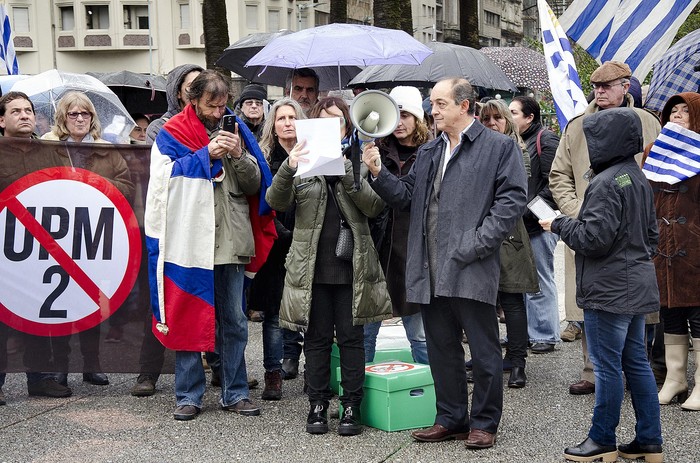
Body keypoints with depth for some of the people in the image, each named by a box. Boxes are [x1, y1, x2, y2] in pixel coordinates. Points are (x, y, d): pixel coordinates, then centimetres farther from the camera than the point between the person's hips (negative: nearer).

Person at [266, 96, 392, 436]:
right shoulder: (303, 162, 5)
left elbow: (375, 206, -7)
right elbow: (277, 202, -8)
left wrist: (347, 173, -20)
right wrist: (288, 169, -27)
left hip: (352, 267, 0)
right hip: (313, 267, 0)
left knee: (350, 337, 5)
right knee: (316, 338, 7)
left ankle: (351, 406, 13)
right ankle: (318, 405, 17)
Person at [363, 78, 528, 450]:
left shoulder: (499, 147, -2)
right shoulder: (428, 152, 19)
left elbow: (513, 198, -9)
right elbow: (406, 195, 15)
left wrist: (478, 242, -15)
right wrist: (378, 173, -2)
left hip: (471, 268, -6)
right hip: (431, 271, 6)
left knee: (483, 350, 3)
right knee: (441, 350, 13)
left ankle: (484, 422, 15)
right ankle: (451, 418, 25)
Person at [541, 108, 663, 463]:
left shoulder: (606, 183, -18)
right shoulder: (638, 178, 12)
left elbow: (593, 238, -20)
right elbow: (651, 233, 20)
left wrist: (560, 225, -6)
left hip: (609, 290, -9)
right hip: (638, 285, 10)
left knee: (607, 365, 0)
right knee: (636, 361, 13)